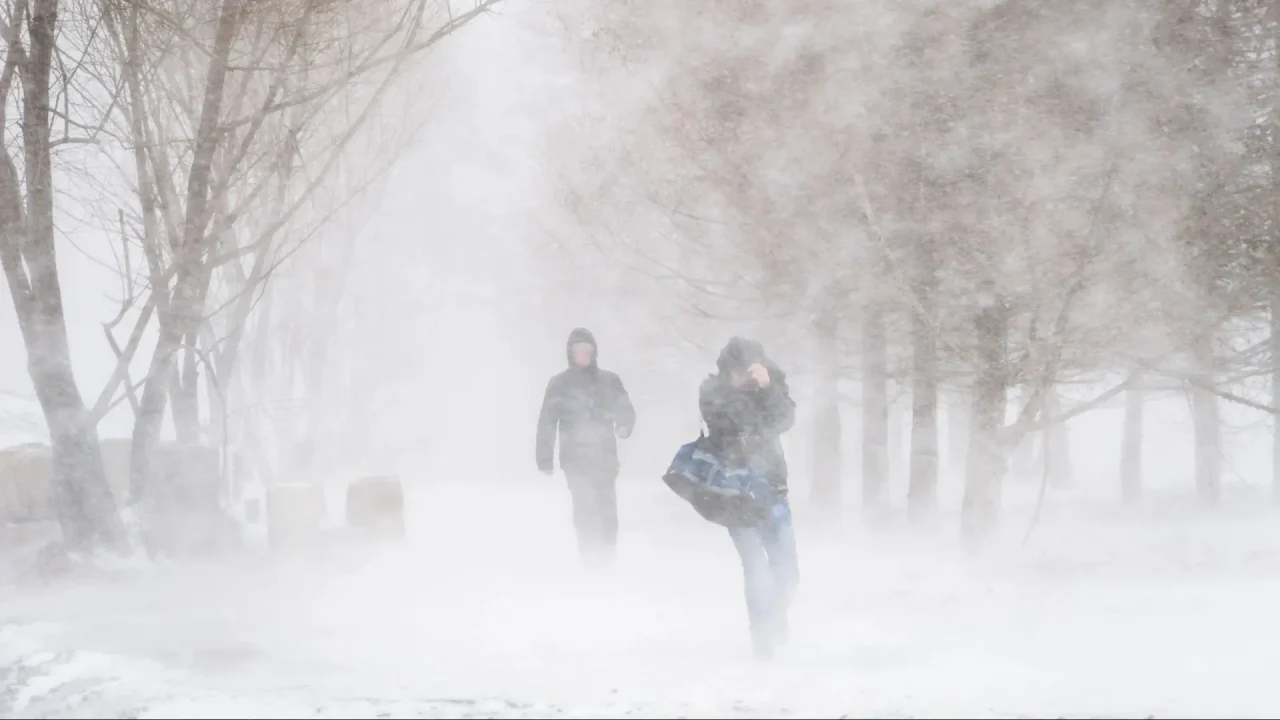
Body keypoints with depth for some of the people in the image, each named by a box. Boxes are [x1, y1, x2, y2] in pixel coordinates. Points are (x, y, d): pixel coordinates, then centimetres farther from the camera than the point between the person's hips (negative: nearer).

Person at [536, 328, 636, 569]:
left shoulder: (609, 381, 9)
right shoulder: (559, 384, 6)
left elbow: (625, 409, 6)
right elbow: (547, 422, 4)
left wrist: (624, 425, -18)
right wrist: (545, 459, -2)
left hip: (605, 456, 1)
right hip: (575, 457, -1)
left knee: (607, 507, -3)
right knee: (585, 507, -11)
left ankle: (608, 555, 8)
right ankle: (590, 556, -7)